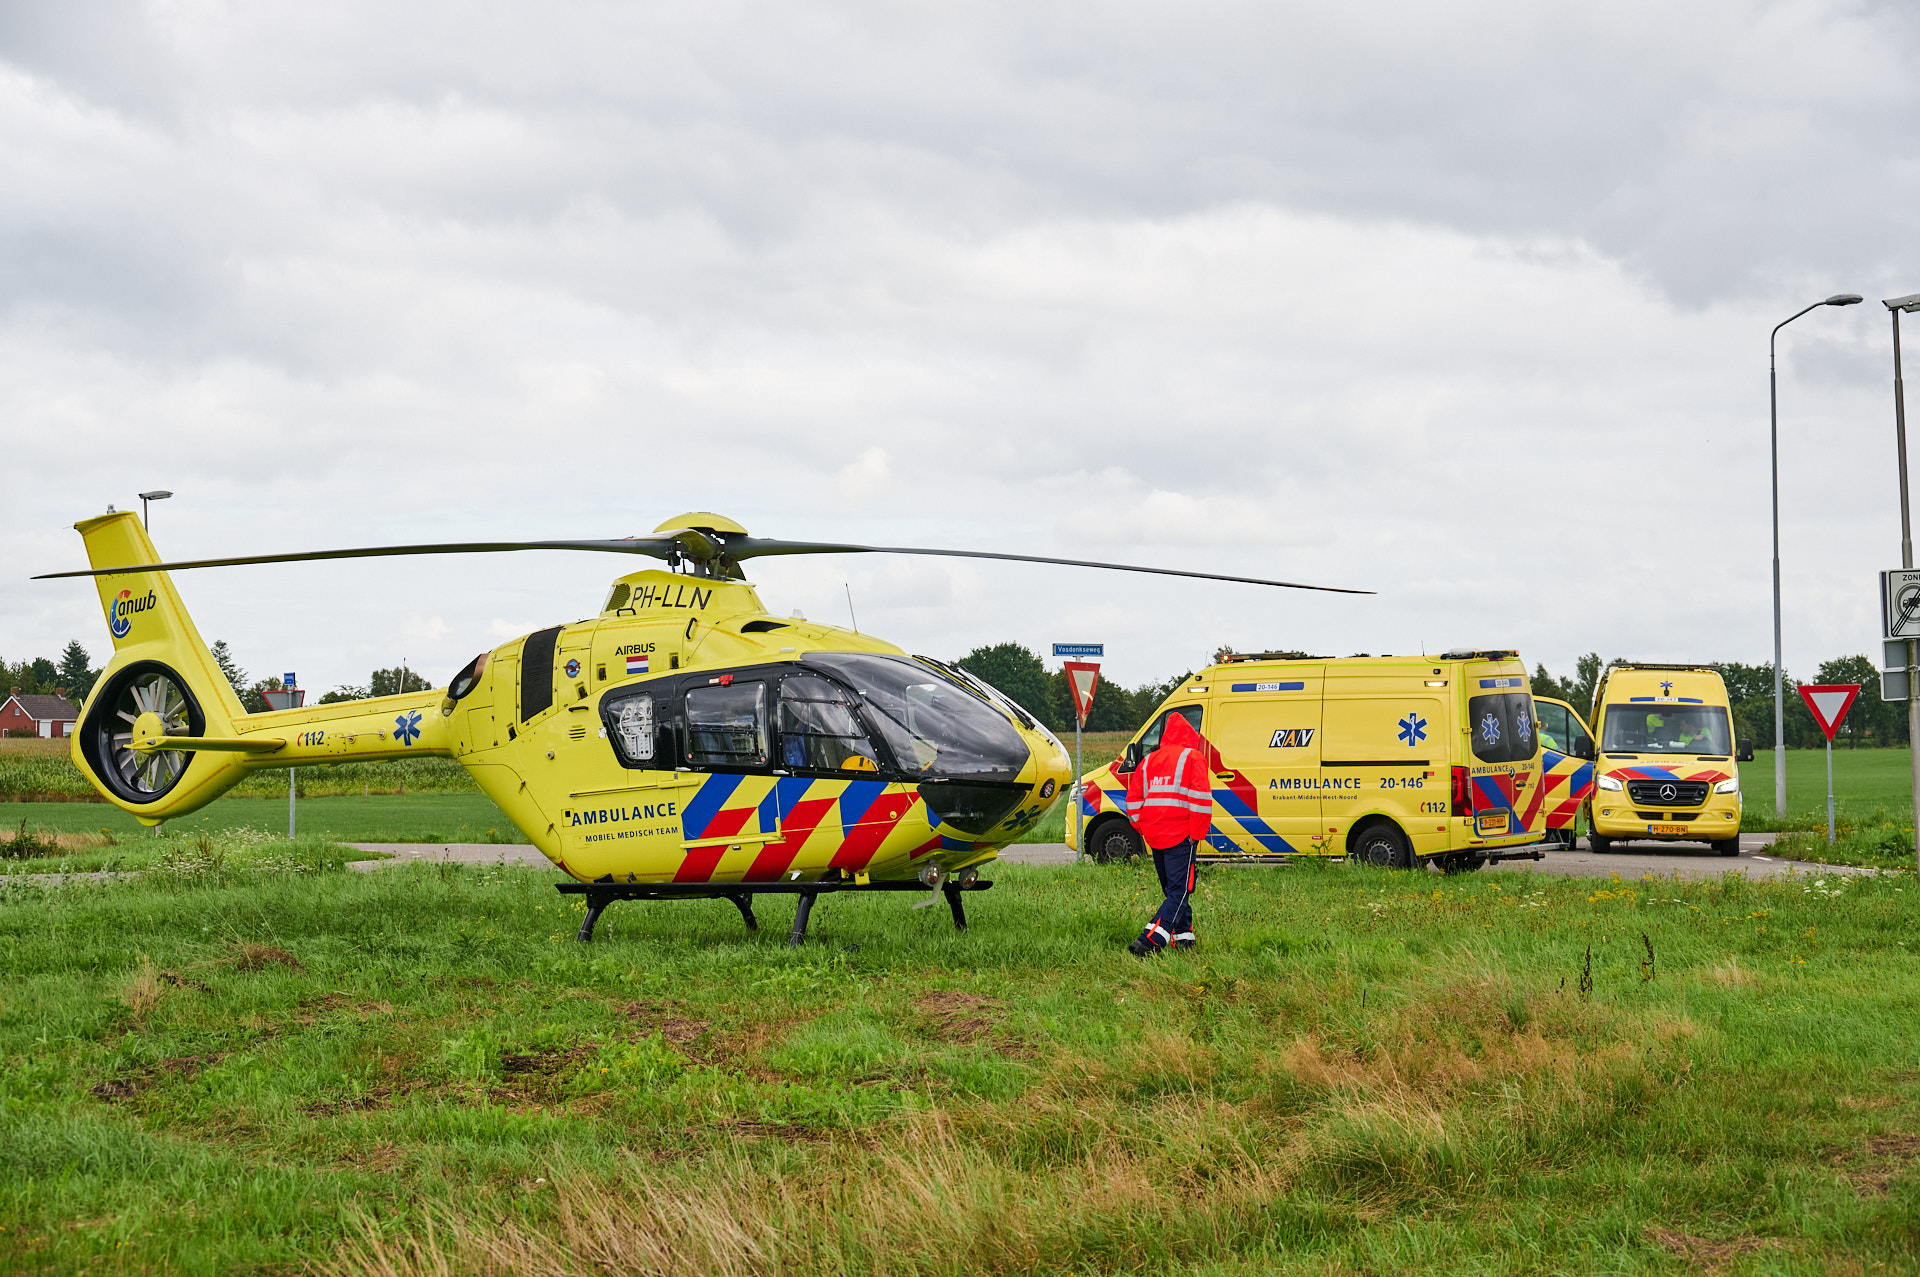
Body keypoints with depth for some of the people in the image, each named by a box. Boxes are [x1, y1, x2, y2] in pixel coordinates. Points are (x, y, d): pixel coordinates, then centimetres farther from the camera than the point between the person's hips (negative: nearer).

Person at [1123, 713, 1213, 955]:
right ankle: (1149, 940, -22)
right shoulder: (1193, 758, -2)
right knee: (1179, 892, -8)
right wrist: (1197, 833, -7)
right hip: (1180, 836, -6)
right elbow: (1200, 798, -12)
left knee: (1172, 890, 20)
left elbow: (1133, 800, 16)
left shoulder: (1149, 760, 16)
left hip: (1154, 837, 6)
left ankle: (1183, 937, 21)